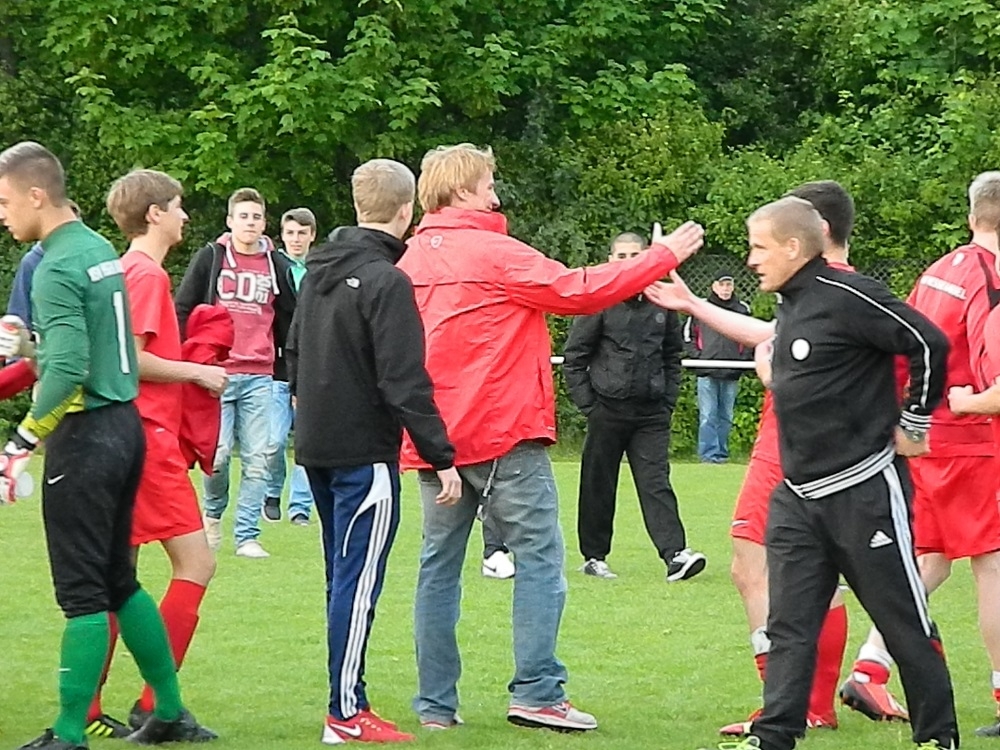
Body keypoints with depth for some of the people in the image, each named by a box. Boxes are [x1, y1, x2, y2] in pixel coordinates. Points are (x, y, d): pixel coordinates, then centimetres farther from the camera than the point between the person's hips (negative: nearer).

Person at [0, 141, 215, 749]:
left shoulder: (58, 267, -16)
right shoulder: (100, 250, 11)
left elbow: (66, 372, -25)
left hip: (85, 435, -9)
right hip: (126, 425, 9)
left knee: (82, 590, -4)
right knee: (120, 581, 17)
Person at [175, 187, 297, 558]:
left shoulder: (277, 266, 11)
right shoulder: (209, 259, 4)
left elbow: (290, 325, 17)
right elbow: (182, 311, 5)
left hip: (260, 378, 3)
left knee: (257, 460, -1)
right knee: (217, 453, -9)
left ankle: (247, 536, 5)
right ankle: (213, 513, 18)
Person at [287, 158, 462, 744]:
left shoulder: (321, 270, 10)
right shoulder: (387, 282, -16)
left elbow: (294, 351, 21)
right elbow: (405, 383, -20)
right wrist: (442, 458, -17)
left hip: (318, 447, 9)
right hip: (365, 452, -8)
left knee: (345, 578, 15)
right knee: (359, 580, -6)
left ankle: (350, 702, 19)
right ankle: (347, 714, -5)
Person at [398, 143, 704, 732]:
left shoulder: (412, 259, 9)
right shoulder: (493, 252, -10)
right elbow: (577, 291, -11)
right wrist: (665, 256, -5)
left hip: (435, 436, 7)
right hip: (504, 435, -6)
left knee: (440, 567, 9)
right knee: (540, 558, -1)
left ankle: (436, 703, 8)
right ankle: (537, 693, -8)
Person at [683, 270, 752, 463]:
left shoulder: (742, 310, 8)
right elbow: (688, 334, 10)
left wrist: (743, 359, 1)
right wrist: (697, 356, -1)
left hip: (732, 374, 2)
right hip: (707, 372, -2)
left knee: (726, 416, 6)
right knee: (708, 416, -5)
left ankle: (722, 453, 11)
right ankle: (709, 453, -5)